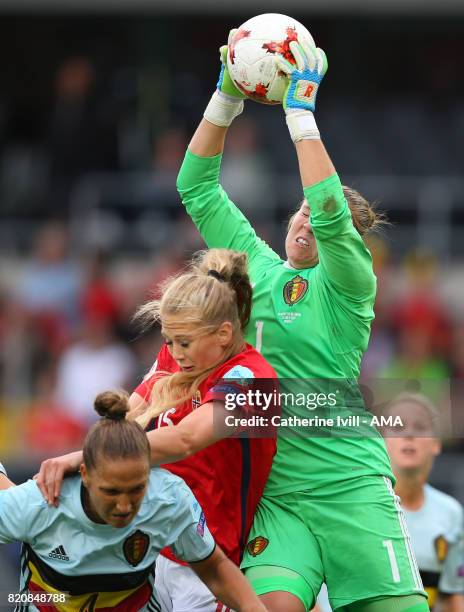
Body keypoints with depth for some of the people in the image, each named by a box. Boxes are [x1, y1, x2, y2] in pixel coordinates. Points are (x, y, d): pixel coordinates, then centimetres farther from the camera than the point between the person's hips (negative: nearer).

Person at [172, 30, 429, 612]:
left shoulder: (347, 284, -1)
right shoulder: (257, 268, 13)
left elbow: (331, 214, -20)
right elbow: (198, 189, 11)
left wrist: (301, 110, -19)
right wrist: (225, 99, 0)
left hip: (350, 487, -3)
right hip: (274, 491, 3)